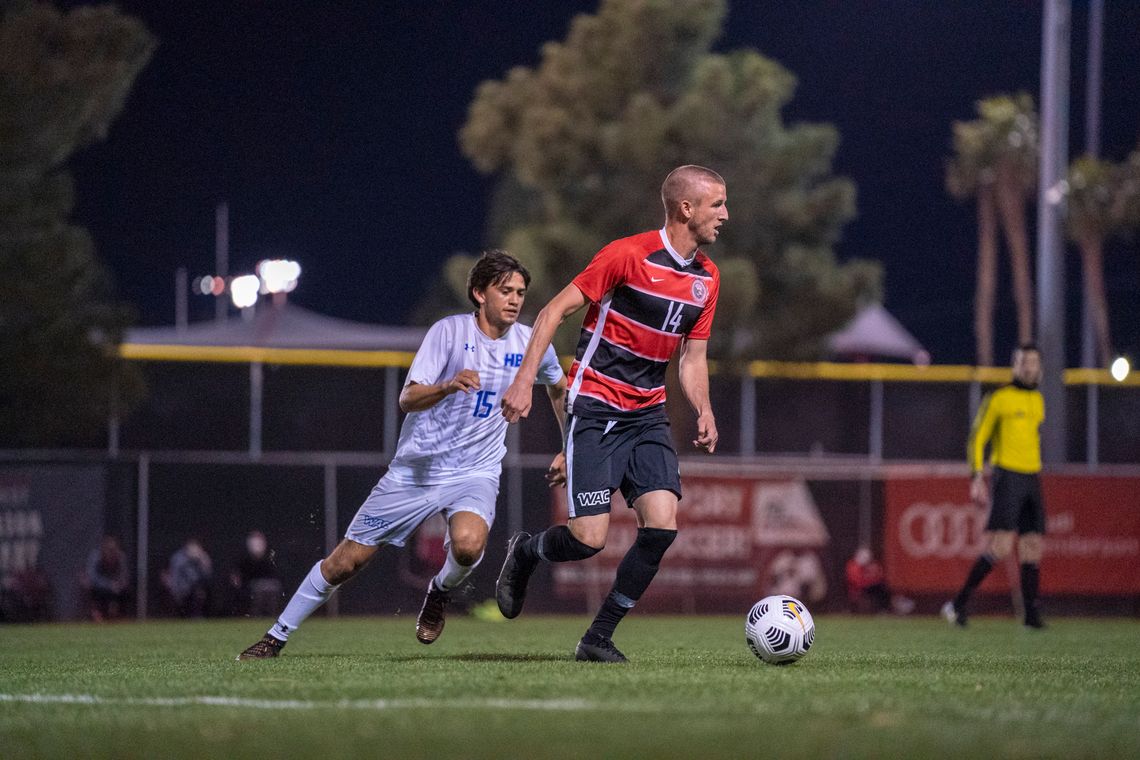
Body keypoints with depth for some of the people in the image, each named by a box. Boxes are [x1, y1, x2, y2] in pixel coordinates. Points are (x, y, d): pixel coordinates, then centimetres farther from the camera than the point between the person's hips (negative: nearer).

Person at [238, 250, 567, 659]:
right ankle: (276, 637, 18)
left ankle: (440, 591, 3)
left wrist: (568, 449, 17)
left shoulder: (531, 344, 0)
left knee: (468, 545, -32)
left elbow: (559, 388, 22)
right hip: (416, 468, -1)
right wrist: (448, 386, -39)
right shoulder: (449, 331, -12)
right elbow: (408, 398, -20)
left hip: (475, 473, 1)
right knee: (347, 560, 1)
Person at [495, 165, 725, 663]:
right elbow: (555, 311, -9)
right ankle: (525, 553, 22)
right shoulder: (628, 255, -13)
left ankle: (598, 639, 2)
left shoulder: (706, 279, 8)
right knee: (590, 538, -14)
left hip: (648, 413, 6)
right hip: (595, 409, -6)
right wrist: (524, 381, -16)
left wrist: (704, 413, -1)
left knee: (662, 524, -12)